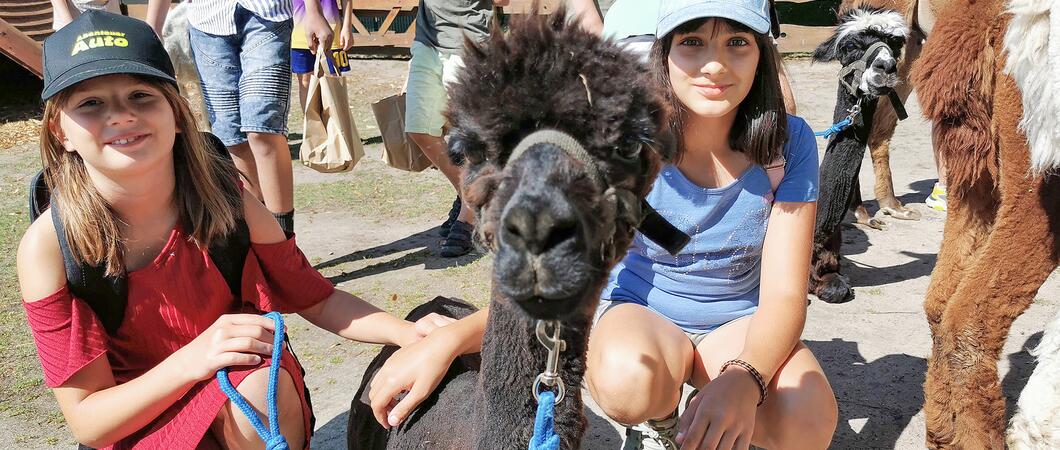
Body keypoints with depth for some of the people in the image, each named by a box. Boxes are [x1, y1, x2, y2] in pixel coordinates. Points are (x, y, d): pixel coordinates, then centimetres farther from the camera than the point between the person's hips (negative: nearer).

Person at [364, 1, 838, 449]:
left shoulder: (788, 143, -16)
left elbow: (783, 295, -18)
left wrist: (743, 380, -41)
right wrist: (449, 339, -36)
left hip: (737, 323, 2)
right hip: (637, 311, -1)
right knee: (628, 377, -38)